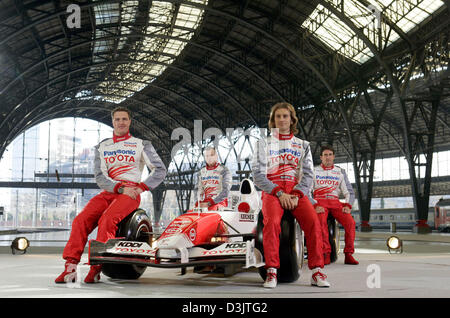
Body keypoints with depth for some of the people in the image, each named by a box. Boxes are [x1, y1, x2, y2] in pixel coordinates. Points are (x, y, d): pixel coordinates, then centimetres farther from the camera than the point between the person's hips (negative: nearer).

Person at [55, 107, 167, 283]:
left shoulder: (141, 145, 12)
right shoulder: (102, 147, 17)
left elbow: (160, 170, 8)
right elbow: (100, 176, 5)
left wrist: (142, 187, -5)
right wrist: (121, 188, -11)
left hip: (130, 193, -3)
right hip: (108, 192, 4)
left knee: (107, 220, -31)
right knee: (81, 220, -21)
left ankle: (96, 266, -29)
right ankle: (71, 265, -22)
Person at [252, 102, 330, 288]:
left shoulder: (303, 145, 21)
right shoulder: (264, 143, 15)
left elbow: (308, 175, 10)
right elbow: (258, 174, 3)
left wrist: (296, 195, -10)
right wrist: (279, 193, -11)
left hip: (297, 191, 2)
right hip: (272, 190, -1)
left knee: (313, 220, -27)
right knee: (271, 221, -32)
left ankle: (317, 272, -24)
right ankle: (271, 272, -28)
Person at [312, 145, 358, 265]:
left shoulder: (340, 172, 18)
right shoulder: (314, 171, 12)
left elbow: (349, 192, 15)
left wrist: (347, 205, -4)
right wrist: (315, 205, -13)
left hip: (335, 202, 2)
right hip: (319, 201, -2)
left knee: (350, 222, -25)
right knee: (321, 221, -35)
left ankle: (348, 255, -17)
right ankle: (326, 254, -31)